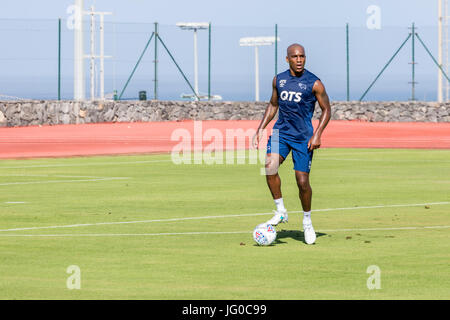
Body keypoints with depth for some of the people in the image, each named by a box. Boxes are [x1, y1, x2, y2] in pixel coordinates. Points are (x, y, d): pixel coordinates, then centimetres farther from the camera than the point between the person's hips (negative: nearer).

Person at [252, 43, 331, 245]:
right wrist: (260, 130, 12)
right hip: (281, 131, 3)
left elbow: (326, 109, 0)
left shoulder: (314, 83, -7)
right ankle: (280, 211, -8)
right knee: (270, 166, -23)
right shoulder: (278, 80, 5)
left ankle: (307, 222, 20)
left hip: (304, 136, -3)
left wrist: (317, 135, -11)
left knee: (302, 181, -3)